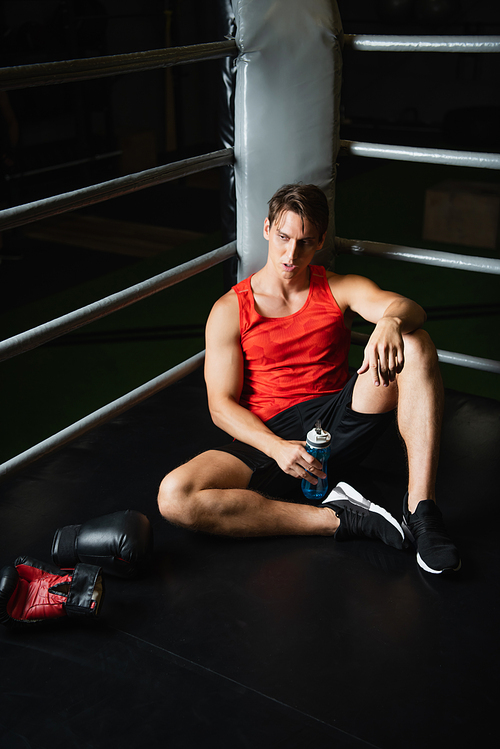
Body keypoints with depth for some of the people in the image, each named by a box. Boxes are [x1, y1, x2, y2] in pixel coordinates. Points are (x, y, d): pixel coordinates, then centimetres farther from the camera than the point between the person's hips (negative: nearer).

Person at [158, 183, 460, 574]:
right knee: (174, 497, -29)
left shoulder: (342, 290, 10)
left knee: (415, 345, -22)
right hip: (267, 435, -1)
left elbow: (408, 307, -10)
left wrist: (391, 322, -37)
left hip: (339, 422, 1)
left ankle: (420, 506, -29)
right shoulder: (230, 311, 5)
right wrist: (277, 447, -20)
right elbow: (222, 405, -1)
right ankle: (337, 518, -24)